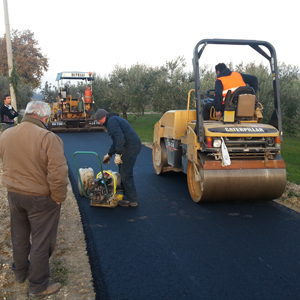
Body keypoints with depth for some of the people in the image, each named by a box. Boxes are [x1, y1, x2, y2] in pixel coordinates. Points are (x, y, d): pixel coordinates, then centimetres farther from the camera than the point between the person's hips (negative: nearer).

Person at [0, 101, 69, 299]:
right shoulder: (48, 138, -23)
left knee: (19, 237, 24)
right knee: (41, 242, 9)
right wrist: (58, 198, -12)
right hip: (41, 198, -6)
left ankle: (20, 272, 45)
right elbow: (58, 174, -25)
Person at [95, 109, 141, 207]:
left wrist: (118, 154, -23)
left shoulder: (112, 121, -10)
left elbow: (119, 137, -24)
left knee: (126, 174, -5)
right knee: (123, 172, 19)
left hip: (130, 147, -11)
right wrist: (109, 154, 36)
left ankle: (132, 200, 2)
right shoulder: (114, 120, 24)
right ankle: (126, 194, 29)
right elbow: (116, 141, 32)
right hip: (133, 146, 11)